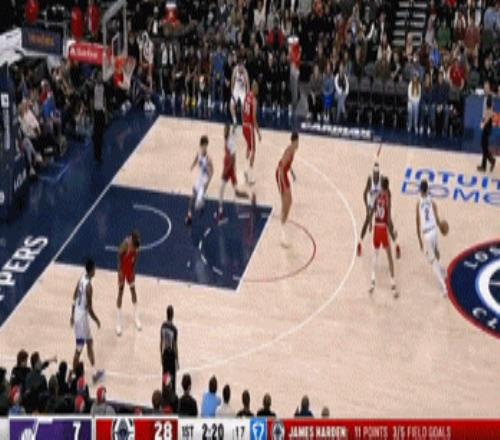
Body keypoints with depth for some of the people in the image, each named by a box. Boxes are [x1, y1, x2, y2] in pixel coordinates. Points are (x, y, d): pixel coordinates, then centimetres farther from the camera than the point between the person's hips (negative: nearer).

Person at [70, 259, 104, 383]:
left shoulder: (82, 278, 2)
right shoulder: (88, 285, -25)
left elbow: (74, 298, 11)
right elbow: (89, 308, -22)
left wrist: (73, 315, 21)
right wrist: (96, 320, -8)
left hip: (77, 315, 10)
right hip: (82, 317, -10)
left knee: (89, 342, 21)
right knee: (79, 349, 0)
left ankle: (95, 372, 30)